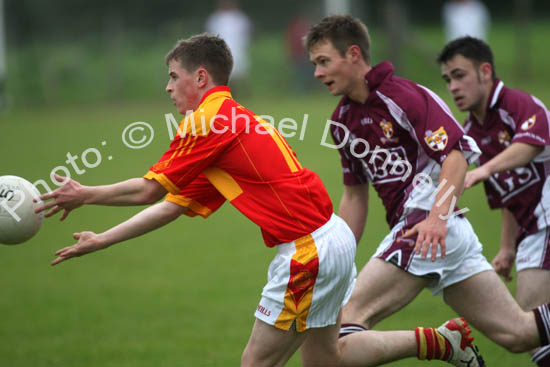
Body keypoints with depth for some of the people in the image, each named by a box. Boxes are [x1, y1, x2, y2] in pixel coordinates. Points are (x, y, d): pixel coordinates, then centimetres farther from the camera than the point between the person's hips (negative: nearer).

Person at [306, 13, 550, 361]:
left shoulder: (402, 95, -10)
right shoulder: (342, 119, 16)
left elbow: (456, 153, -19)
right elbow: (355, 194, 22)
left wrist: (437, 217, -32)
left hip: (433, 229, -9)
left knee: (350, 316, -16)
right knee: (519, 332, 5)